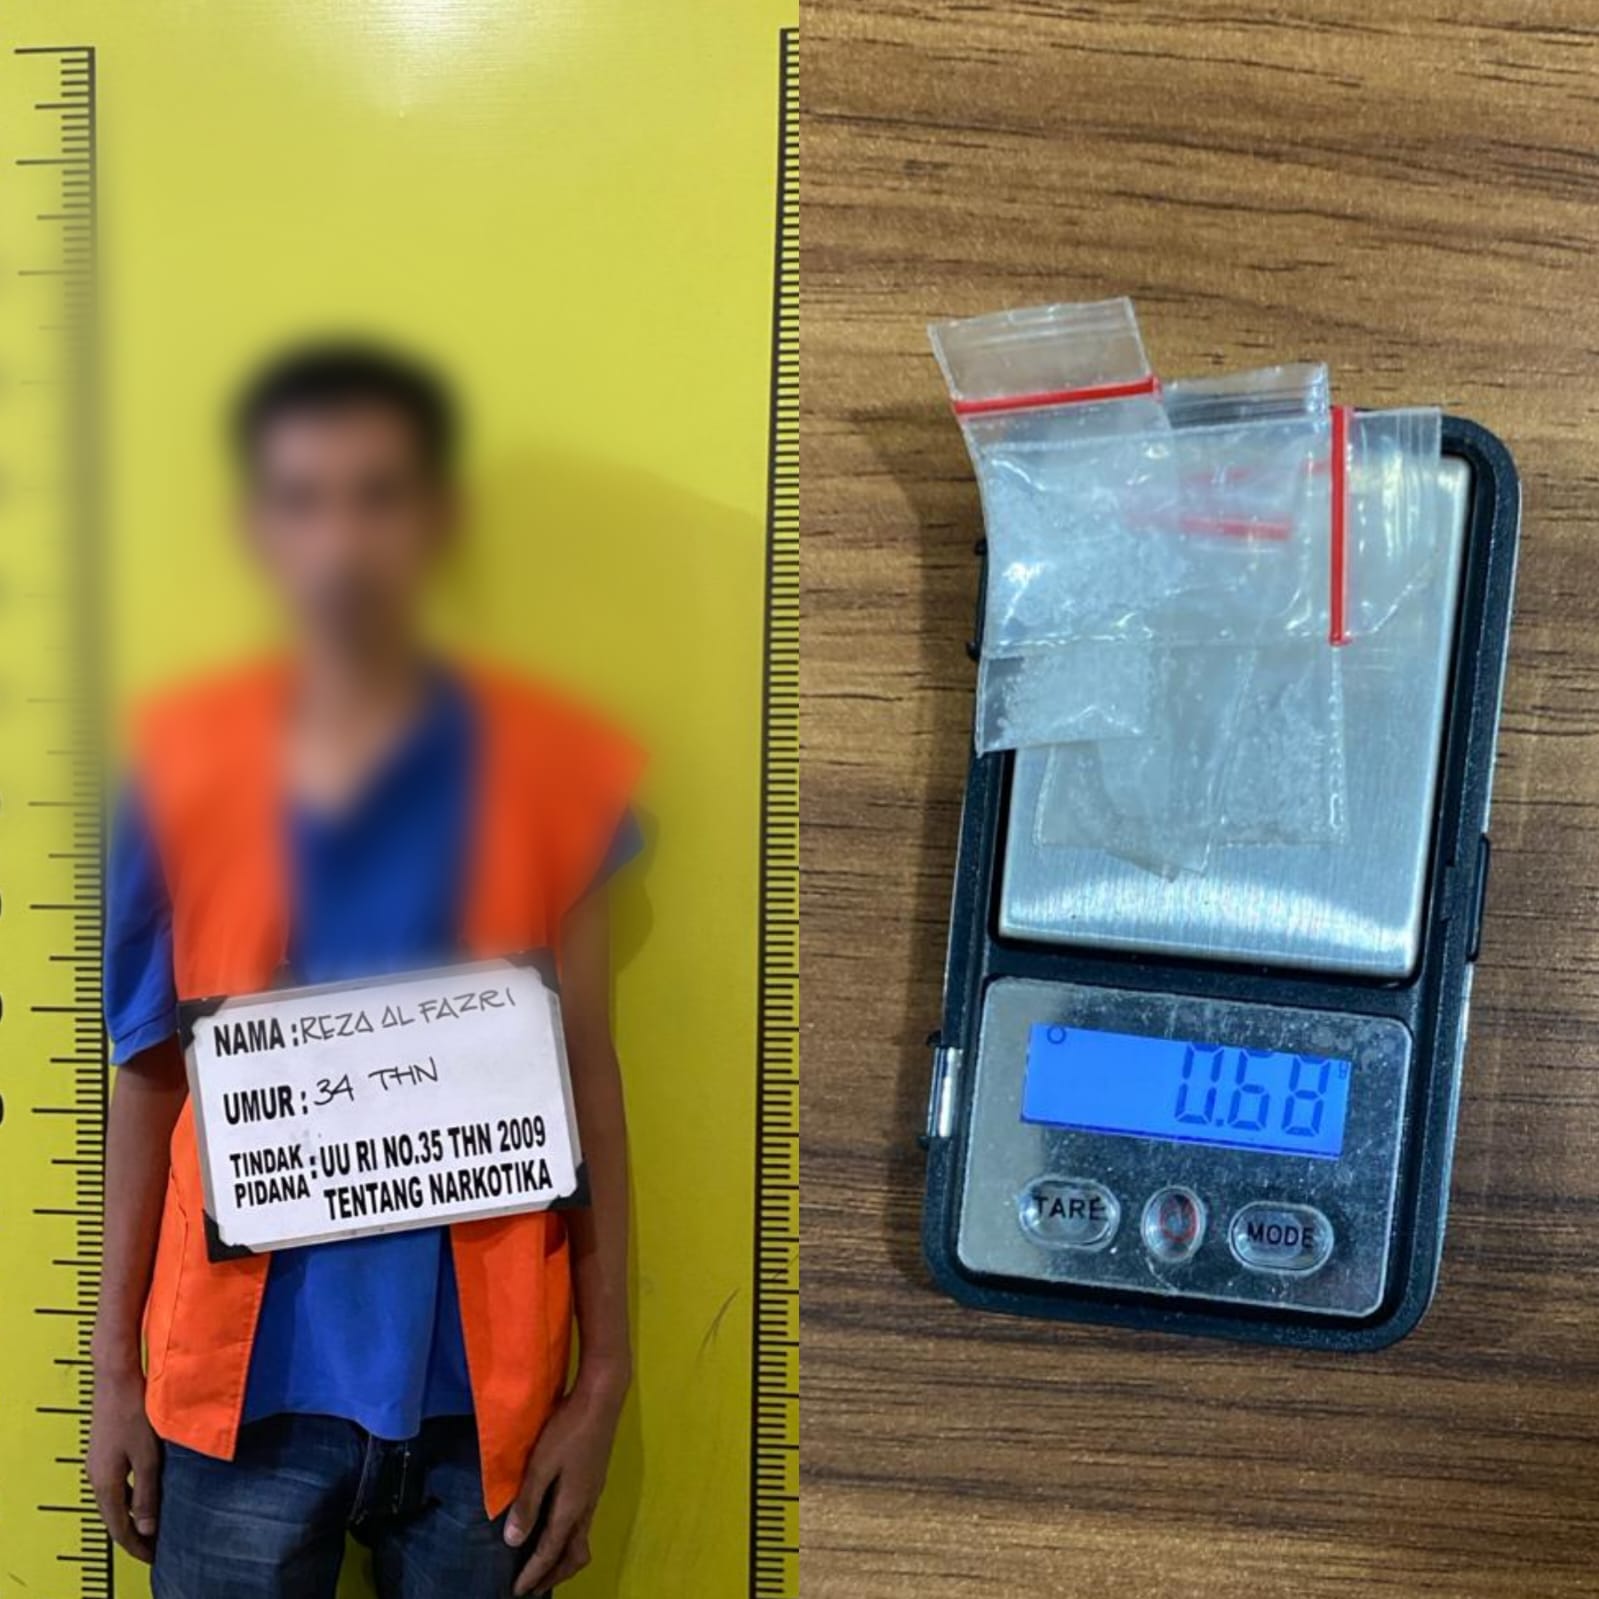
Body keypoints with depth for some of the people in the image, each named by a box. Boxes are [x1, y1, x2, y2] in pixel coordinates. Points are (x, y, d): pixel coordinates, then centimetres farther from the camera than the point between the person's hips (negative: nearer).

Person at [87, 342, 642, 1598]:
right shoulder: (184, 772, -2)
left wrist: (603, 1377, -1)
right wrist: (117, 1369, 8)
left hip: (478, 1391, 0)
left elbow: (586, 1085, -1)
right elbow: (148, 1081, 5)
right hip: (245, 1388, 1)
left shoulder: (544, 771, -4)